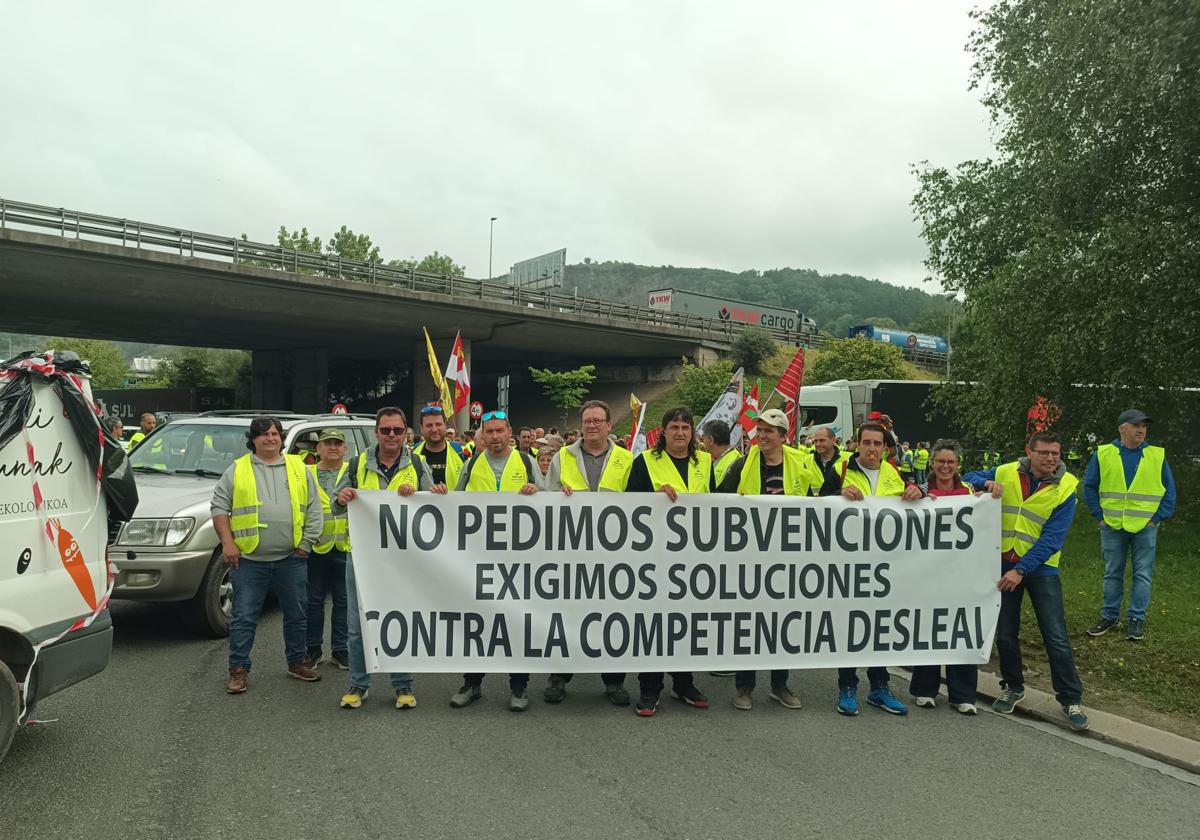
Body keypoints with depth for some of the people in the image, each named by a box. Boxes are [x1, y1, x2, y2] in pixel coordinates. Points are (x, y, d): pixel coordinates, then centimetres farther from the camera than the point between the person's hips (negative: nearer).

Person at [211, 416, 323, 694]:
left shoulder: (299, 468, 9)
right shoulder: (237, 470, 5)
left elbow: (314, 509, 8)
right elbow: (219, 507, 3)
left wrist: (306, 544, 1)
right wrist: (227, 543, -7)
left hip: (292, 559, 2)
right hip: (249, 559, -2)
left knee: (295, 614, 11)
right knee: (244, 616, 2)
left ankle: (298, 661, 26)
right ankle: (238, 669, 12)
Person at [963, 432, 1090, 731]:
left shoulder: (1066, 487, -11)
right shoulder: (1006, 473, -4)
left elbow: (1052, 538, -16)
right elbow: (968, 478, 10)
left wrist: (1021, 569, -22)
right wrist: (986, 482, -14)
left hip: (1041, 567, -2)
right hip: (1003, 565, 3)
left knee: (1056, 637, -4)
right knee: (1005, 634, 11)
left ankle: (1071, 699, 11)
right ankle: (1013, 687, 30)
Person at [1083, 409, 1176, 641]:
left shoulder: (1157, 456, 2)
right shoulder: (1103, 454, 0)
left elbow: (1169, 490, 5)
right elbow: (1089, 487, 5)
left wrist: (1158, 517, -3)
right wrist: (1099, 515, -2)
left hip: (1145, 527, 0)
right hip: (1112, 527, 0)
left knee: (1143, 574, 3)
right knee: (1112, 574, 9)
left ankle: (1136, 618, 12)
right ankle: (1109, 617, 19)